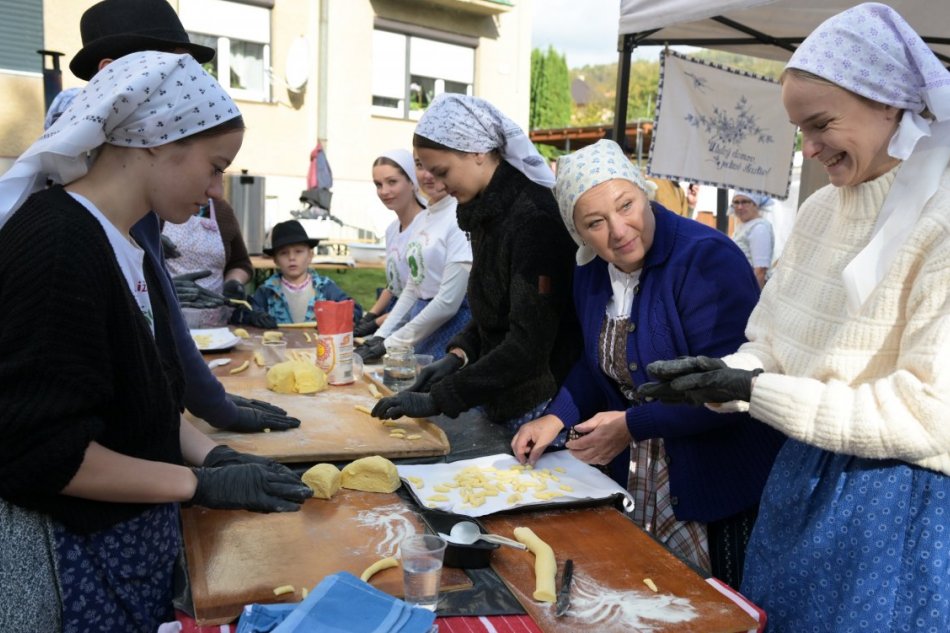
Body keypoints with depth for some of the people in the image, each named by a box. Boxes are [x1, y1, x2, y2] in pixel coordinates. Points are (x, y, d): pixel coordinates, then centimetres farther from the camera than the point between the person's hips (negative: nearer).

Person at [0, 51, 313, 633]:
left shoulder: (129, 247, 6)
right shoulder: (54, 246, -23)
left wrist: (214, 454, -1)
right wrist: (203, 483, -18)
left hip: (136, 532, 8)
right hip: (77, 553, -8)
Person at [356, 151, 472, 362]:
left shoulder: (461, 217, -15)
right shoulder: (422, 218, 10)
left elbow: (449, 301, -18)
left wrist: (392, 343, -12)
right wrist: (381, 336, 6)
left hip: (449, 327, -7)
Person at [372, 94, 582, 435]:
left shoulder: (533, 218, -21)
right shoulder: (486, 212, 5)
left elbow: (529, 344, -24)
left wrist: (439, 399, -21)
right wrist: (459, 354, 0)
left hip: (540, 407, -8)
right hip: (502, 401, 8)